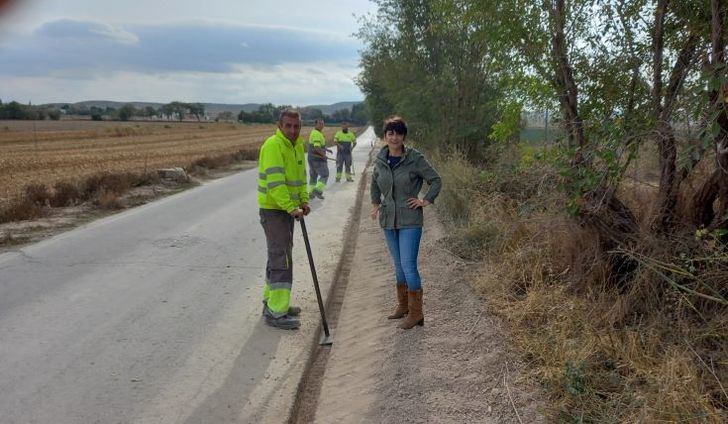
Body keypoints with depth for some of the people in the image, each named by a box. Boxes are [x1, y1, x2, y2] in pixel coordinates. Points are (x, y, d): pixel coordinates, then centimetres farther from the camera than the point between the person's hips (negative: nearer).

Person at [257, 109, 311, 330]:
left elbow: (301, 176, 17)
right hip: (273, 209, -10)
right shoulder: (273, 145, -18)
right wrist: (291, 208, -29)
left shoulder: (297, 146, 12)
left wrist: (303, 200, 2)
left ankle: (272, 302, 30)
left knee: (279, 255, 17)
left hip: (287, 209, 10)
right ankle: (276, 313, -5)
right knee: (281, 258, -10)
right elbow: (275, 182, -26)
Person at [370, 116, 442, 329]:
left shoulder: (415, 158, -10)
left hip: (410, 220, -5)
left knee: (409, 266, -9)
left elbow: (436, 180, 0)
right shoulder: (380, 160, 4)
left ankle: (416, 312, 2)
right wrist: (375, 204, 14)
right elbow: (374, 184, 23)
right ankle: (403, 305, 30)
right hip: (388, 219, 5)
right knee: (398, 265, 15)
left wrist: (426, 201, -7)